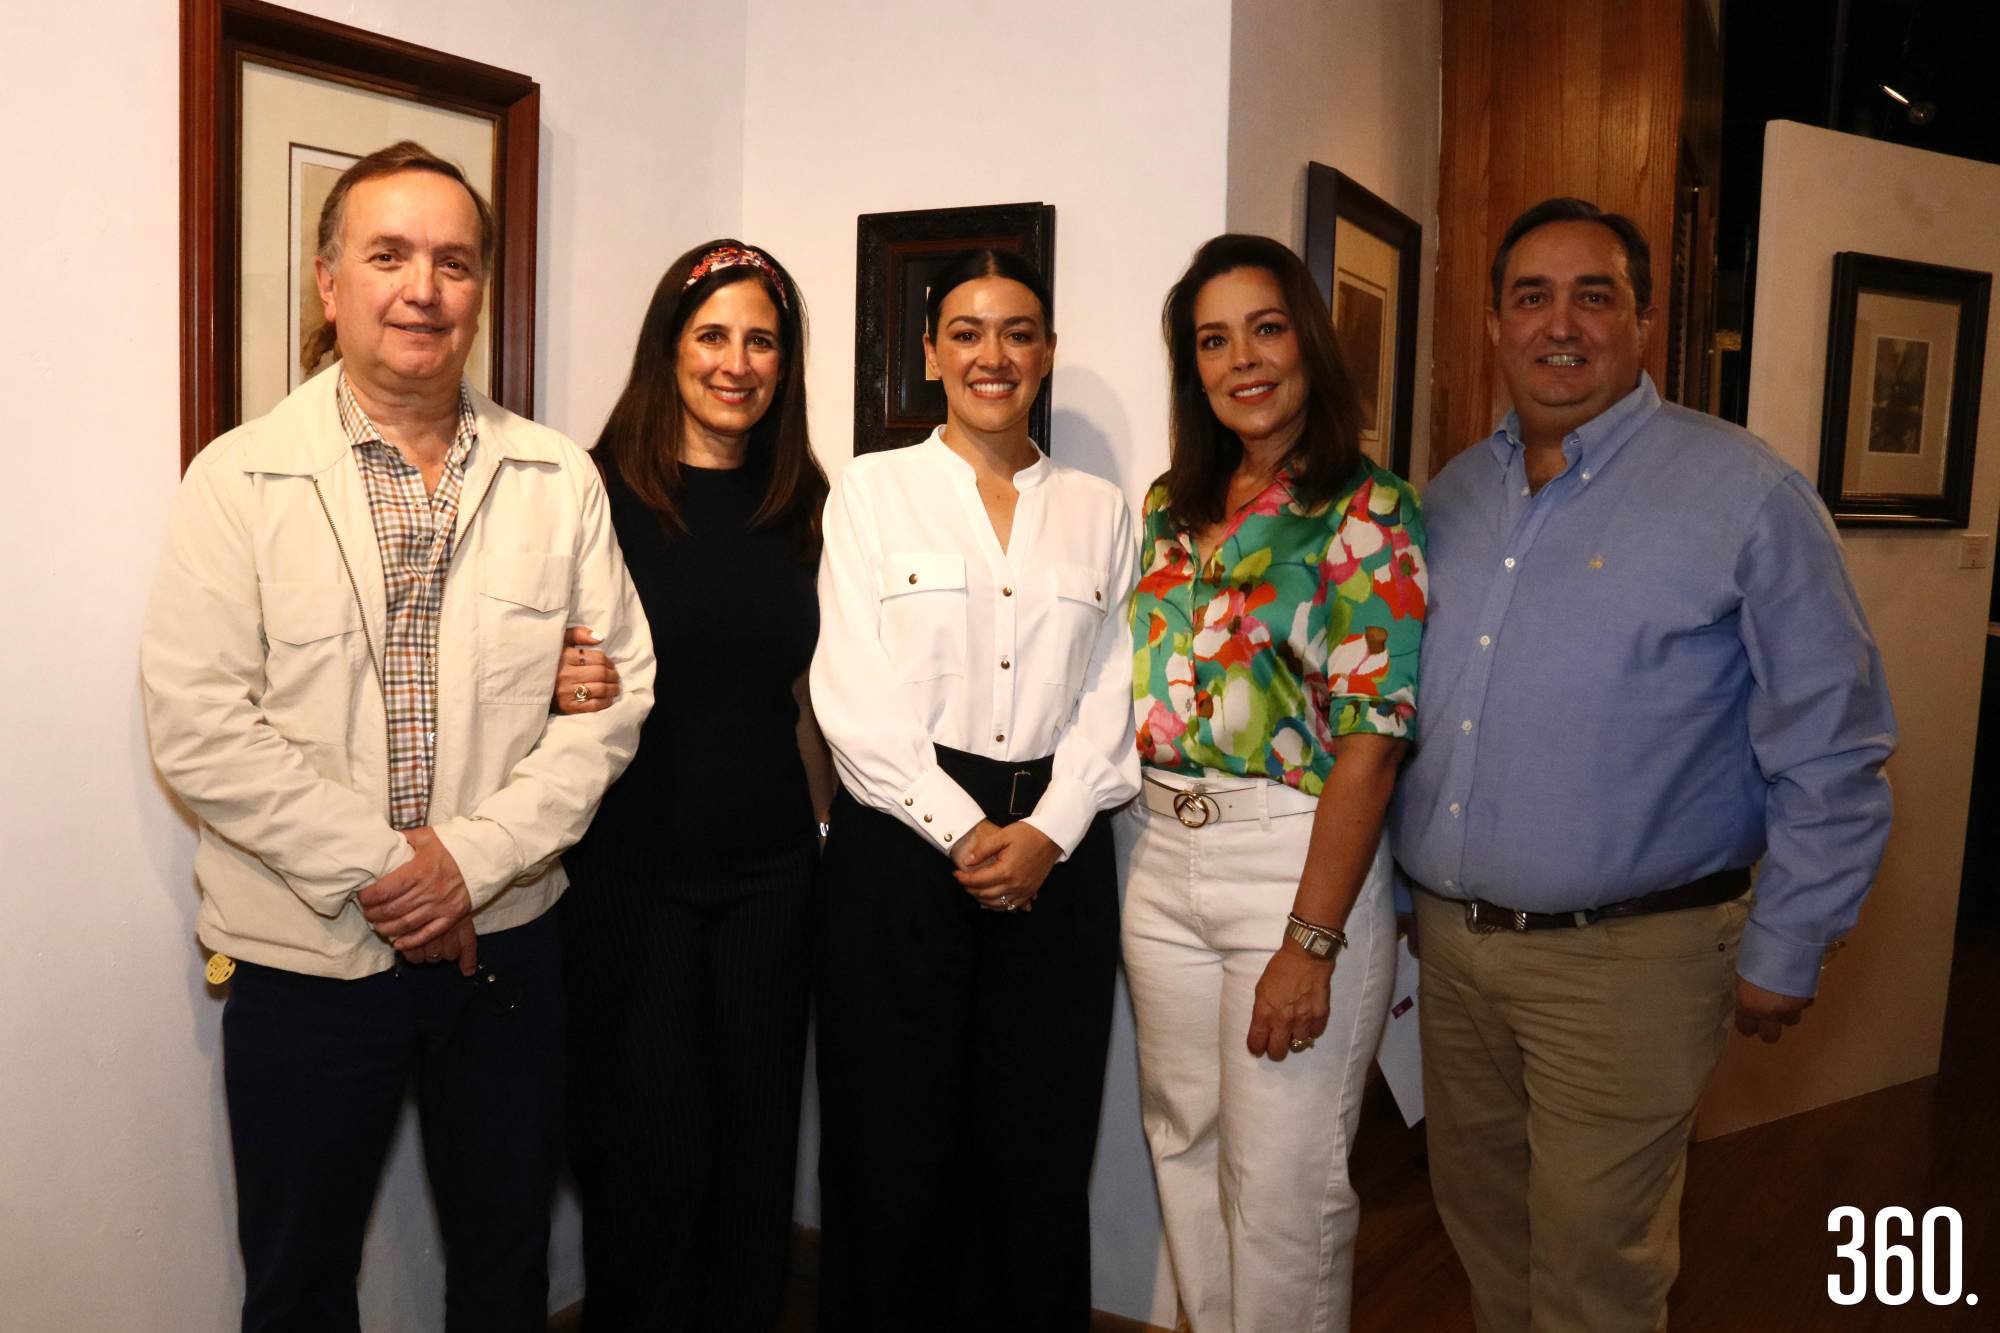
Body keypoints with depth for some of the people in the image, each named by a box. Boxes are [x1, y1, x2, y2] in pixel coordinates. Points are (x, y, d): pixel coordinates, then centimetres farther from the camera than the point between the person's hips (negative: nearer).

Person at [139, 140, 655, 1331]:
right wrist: (380, 868, -16)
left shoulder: (559, 480, 2)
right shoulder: (239, 482, -5)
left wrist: (474, 857, -12)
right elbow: (200, 729, -11)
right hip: (306, 955, -2)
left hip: (504, 939, 2)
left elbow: (615, 693, -2)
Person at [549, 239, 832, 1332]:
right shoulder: (601, 491, -5)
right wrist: (564, 687, -23)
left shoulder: (800, 504, 7)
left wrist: (832, 827, 11)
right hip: (631, 865, -3)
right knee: (653, 1153, 5)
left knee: (756, 1145, 13)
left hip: (769, 870, 4)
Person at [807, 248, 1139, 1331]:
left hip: (1055, 854, 2)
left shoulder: (1099, 511, 12)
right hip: (901, 844, -2)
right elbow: (853, 694, -3)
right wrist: (962, 830, -10)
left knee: (1040, 1152, 7)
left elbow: (1110, 700, 6)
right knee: (893, 1151, 4)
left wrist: (1046, 832, -8)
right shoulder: (872, 490, 5)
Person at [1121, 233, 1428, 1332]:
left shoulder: (1368, 516, -9)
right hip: (1164, 856, 6)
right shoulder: (1169, 508, 9)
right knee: (1186, 1151, 18)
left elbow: (1371, 739, -15)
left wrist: (1311, 942, -18)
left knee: (1282, 1179, 5)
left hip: (1299, 858, -6)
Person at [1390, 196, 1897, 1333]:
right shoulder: (1455, 494, 7)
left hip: (1626, 957, -5)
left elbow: (1830, 749, -9)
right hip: (1449, 939, 6)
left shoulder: (1744, 493, -11)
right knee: (1481, 1221, 20)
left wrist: (1787, 952, -8)